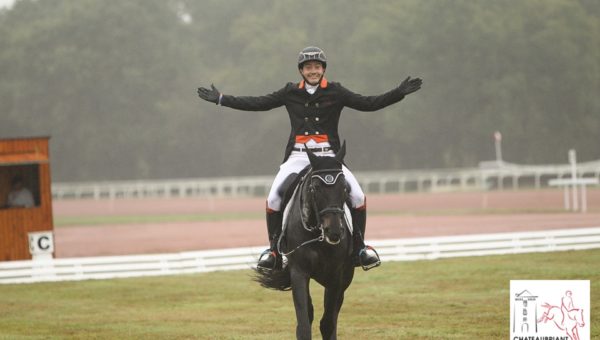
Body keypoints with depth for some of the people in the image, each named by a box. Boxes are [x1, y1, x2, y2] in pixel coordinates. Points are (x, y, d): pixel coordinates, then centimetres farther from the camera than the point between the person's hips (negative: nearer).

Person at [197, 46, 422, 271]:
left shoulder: (335, 92, 5)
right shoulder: (290, 93, 8)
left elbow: (368, 104, 2)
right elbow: (258, 104, 10)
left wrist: (400, 93, -8)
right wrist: (221, 100, 7)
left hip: (328, 156, -1)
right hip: (298, 156, 1)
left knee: (358, 196, -18)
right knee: (273, 199, -18)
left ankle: (359, 246, -2)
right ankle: (274, 248, -3)